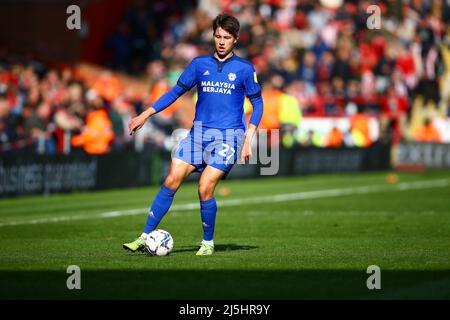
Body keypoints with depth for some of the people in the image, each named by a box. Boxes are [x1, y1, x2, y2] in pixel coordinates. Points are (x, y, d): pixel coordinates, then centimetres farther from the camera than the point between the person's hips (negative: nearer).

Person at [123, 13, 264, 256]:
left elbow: (257, 104, 4)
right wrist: (146, 114, 7)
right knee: (171, 182, -7)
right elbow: (176, 92, 14)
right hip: (199, 132, 3)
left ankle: (208, 242, 6)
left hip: (228, 135, -3)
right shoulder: (199, 64, 8)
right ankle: (145, 237, -3)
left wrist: (248, 138, -6)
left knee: (205, 189, -14)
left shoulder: (244, 69, 0)